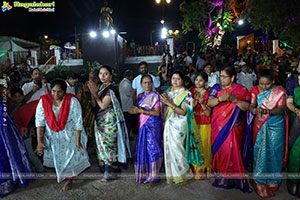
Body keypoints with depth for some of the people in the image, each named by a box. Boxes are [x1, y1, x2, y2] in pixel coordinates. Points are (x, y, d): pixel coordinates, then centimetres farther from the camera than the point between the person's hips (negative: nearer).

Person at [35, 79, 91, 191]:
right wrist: (39, 141, -16)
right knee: (57, 158, 18)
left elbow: (78, 123, -19)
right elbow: (39, 122, -13)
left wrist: (78, 142, -18)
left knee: (71, 156, 7)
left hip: (70, 136, -2)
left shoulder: (72, 101, -22)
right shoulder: (43, 101, -15)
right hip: (52, 137, 2)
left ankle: (69, 179, 32)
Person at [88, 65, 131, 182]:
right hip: (100, 121, 8)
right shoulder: (100, 87, 11)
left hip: (109, 121, -8)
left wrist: (95, 93, -13)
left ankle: (110, 173, 8)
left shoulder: (111, 89, -14)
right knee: (102, 144, 12)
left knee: (108, 144, -4)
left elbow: (103, 106, -18)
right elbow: (94, 105, 7)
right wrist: (93, 92, -6)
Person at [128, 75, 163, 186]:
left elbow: (157, 112, -13)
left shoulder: (155, 96, -5)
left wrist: (141, 111, -17)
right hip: (143, 126, 6)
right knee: (142, 148, 5)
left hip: (152, 126, -6)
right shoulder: (140, 96, 14)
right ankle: (143, 174, 18)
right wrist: (134, 111, 2)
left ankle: (152, 176, 1)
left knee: (151, 148, -8)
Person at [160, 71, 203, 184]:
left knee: (176, 148, -5)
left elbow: (183, 112, -15)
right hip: (168, 124, 6)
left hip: (179, 125, -5)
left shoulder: (185, 93, -6)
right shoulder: (168, 91, 12)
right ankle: (171, 174, 23)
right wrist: (164, 100, -5)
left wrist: (169, 103, -21)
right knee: (169, 148, 8)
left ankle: (182, 174, 15)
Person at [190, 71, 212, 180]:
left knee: (203, 146, 1)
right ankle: (194, 168, 20)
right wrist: (193, 105, -11)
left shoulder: (208, 94, -5)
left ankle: (203, 169, 17)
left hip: (204, 124, -3)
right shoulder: (191, 91, 6)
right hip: (192, 123, 3)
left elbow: (208, 113, -8)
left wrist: (202, 104, -23)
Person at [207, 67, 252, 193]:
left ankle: (232, 176, 3)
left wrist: (235, 100, -18)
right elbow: (209, 103, 0)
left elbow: (247, 107, -3)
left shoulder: (241, 90, 4)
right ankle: (219, 172, 18)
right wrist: (219, 99, -19)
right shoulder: (216, 88, 10)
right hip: (218, 124, 3)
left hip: (233, 125, -3)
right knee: (218, 147, 3)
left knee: (231, 148, -10)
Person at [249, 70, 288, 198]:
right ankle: (259, 179, 22)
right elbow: (251, 106, -8)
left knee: (274, 152, 5)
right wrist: (255, 110, -32)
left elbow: (281, 109, -14)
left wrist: (268, 111, -34)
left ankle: (273, 179, 25)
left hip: (276, 125, -1)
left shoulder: (279, 91, -6)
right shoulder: (255, 90, -1)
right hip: (260, 125, 1)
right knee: (259, 151, 5)